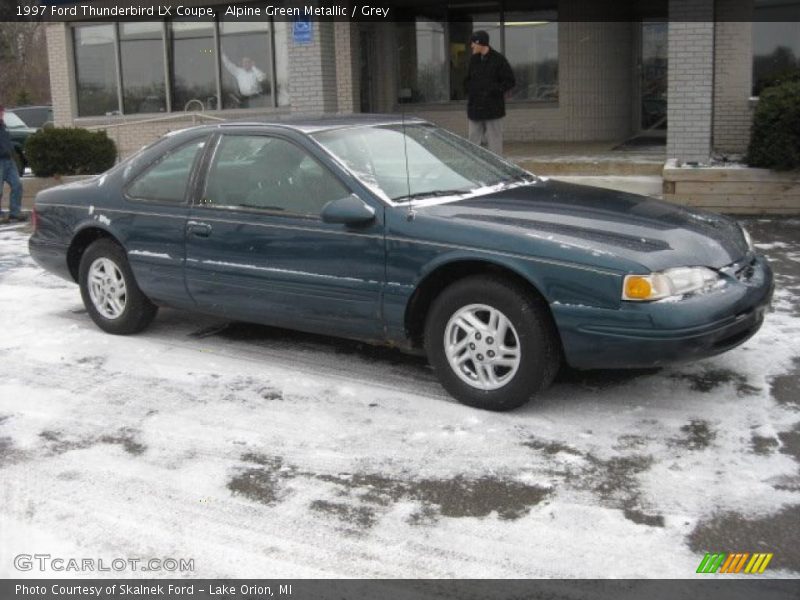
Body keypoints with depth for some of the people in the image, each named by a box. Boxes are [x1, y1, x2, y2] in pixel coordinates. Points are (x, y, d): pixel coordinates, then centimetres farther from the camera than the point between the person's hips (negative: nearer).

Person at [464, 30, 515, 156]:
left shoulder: (498, 59, -6)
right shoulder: (473, 59, 10)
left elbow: (510, 81, -4)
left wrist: (494, 90, -14)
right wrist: (470, 92, 1)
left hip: (493, 108, -5)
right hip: (475, 108, 5)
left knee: (494, 141, 0)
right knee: (473, 141, 6)